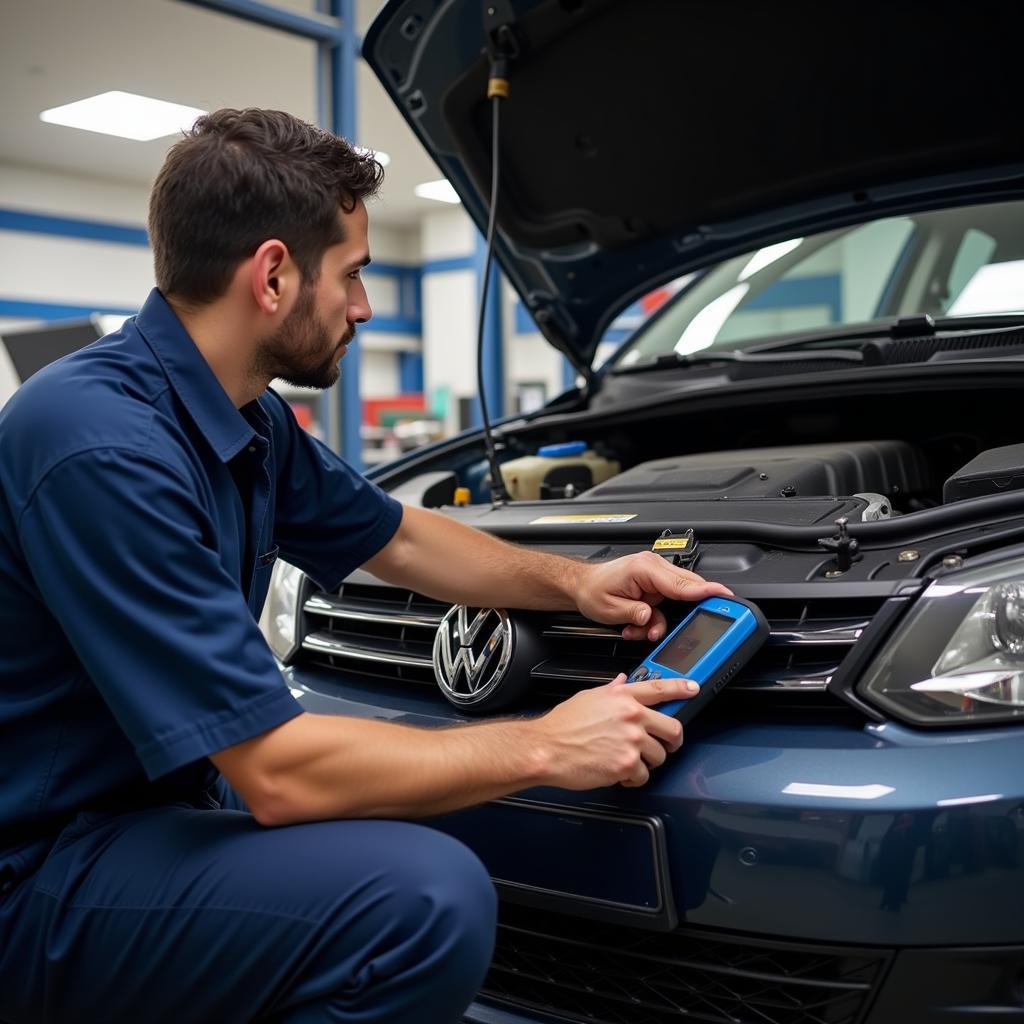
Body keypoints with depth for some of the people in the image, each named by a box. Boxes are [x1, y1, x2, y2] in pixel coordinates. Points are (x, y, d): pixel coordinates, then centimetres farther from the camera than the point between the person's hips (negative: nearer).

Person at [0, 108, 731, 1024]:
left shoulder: (254, 423, 2)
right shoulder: (103, 445, -27)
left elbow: (400, 539, 19)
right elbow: (276, 771, -28)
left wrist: (571, 581, 5)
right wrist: (543, 748, -20)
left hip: (159, 800, 9)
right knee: (429, 899, -27)